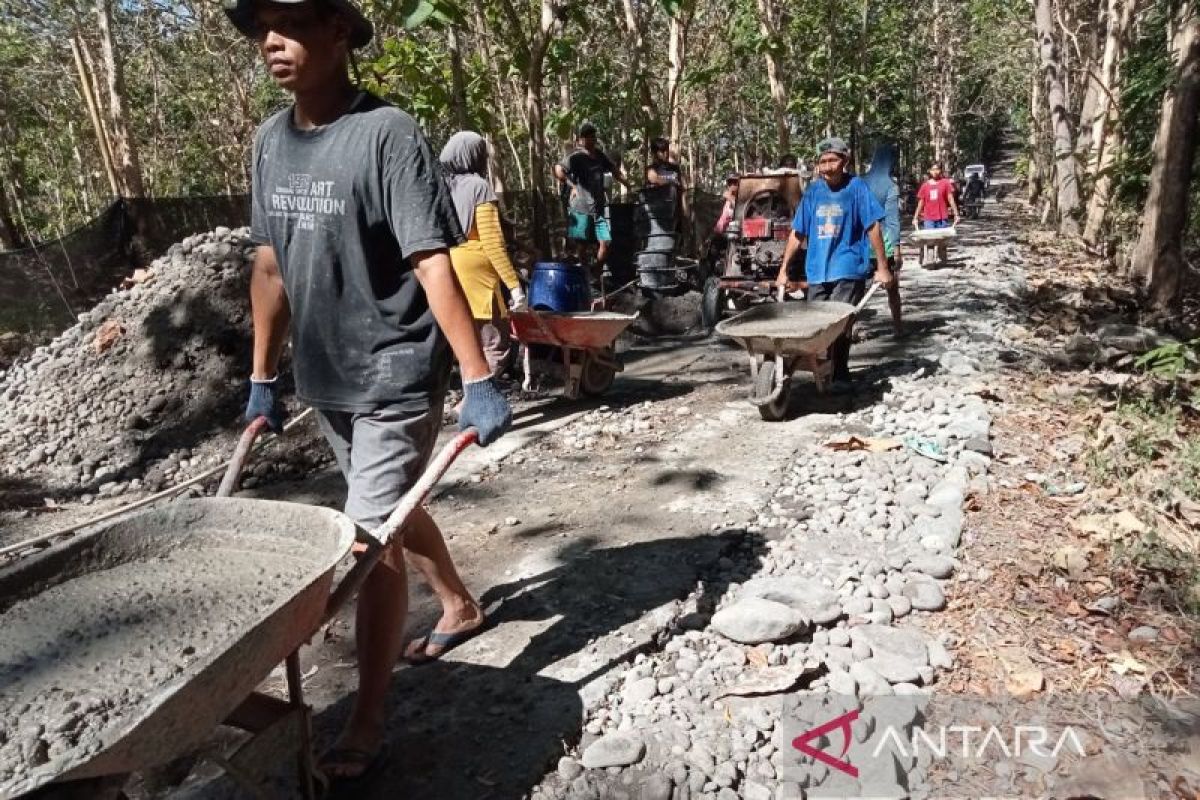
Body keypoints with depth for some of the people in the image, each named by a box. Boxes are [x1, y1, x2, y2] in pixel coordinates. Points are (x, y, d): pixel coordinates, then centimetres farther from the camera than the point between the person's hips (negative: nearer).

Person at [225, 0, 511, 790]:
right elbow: (270, 266, 11)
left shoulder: (386, 133, -14)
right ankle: (462, 605, 47)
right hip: (326, 378, 8)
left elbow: (434, 264, -20)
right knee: (397, 509, 22)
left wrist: (479, 381, -23)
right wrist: (263, 376, 14)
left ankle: (367, 727, 10)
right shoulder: (270, 141, 7)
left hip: (397, 375, -7)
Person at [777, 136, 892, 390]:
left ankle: (840, 375, 7)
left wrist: (882, 268, -6)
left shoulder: (856, 187, -4)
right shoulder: (813, 191, 6)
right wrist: (783, 270, 8)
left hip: (848, 269, -4)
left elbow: (873, 228, -4)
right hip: (817, 271, 4)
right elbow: (797, 233, 9)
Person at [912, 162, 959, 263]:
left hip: (942, 218, -1)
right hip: (928, 219, 1)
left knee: (942, 241, 5)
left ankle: (942, 260, 14)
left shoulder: (945, 183, 3)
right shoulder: (925, 185, 8)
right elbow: (920, 203, 13)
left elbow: (951, 200, 2)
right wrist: (915, 218, 10)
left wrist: (956, 215, -4)